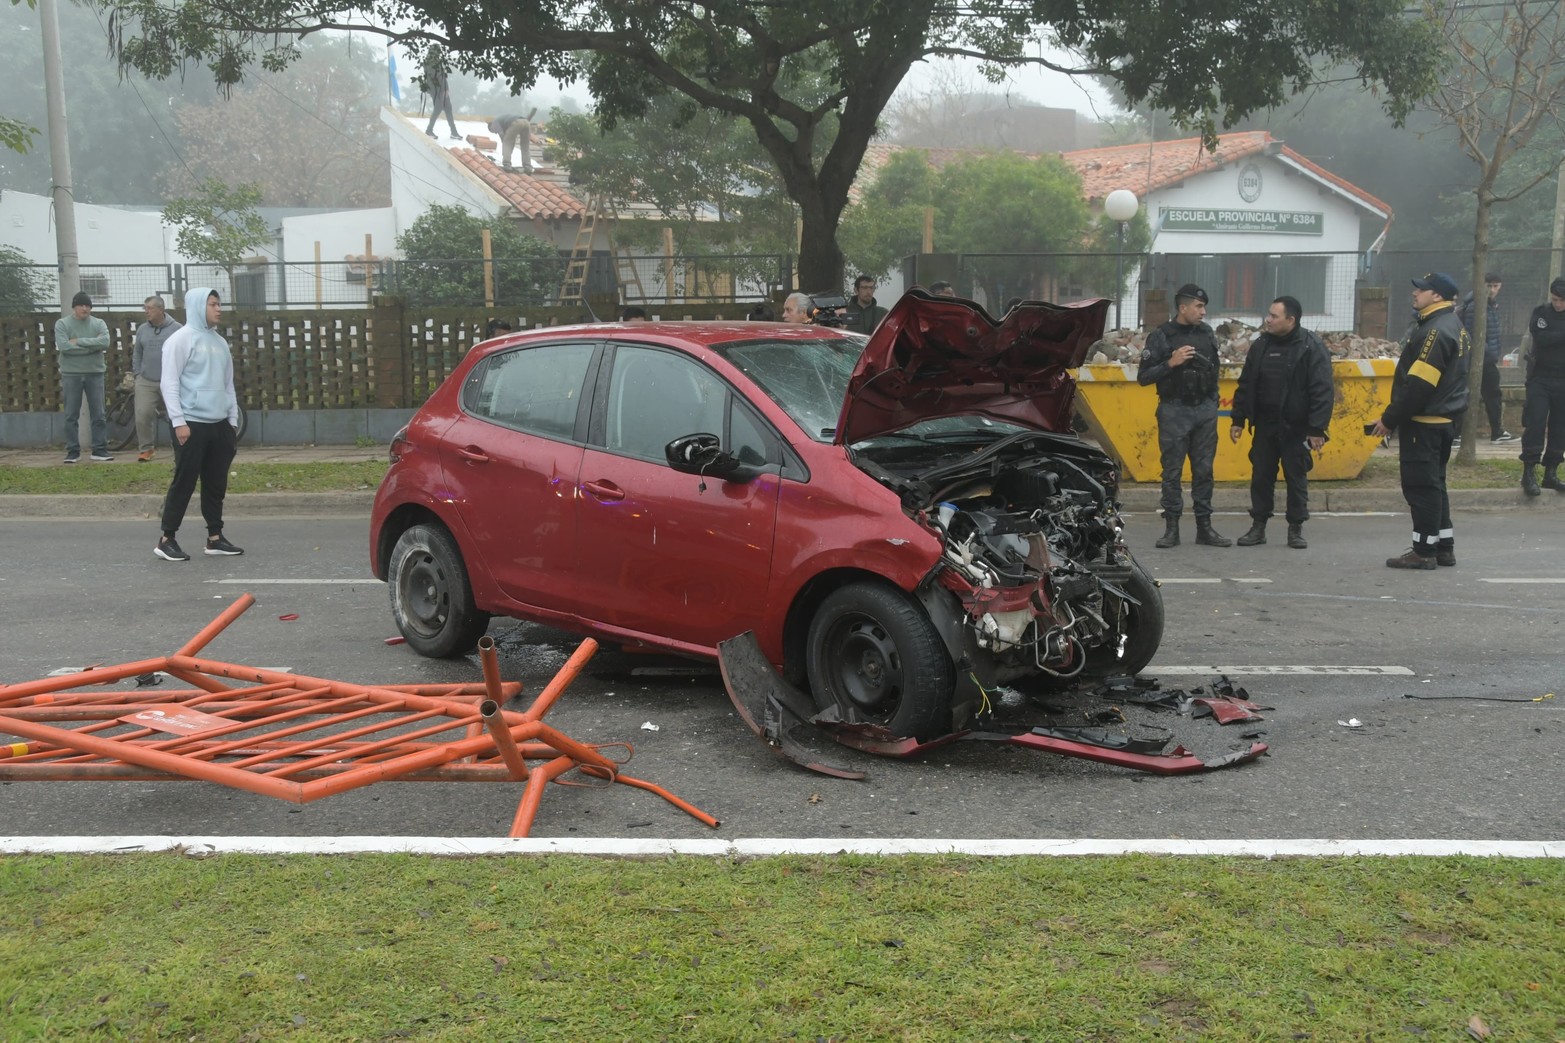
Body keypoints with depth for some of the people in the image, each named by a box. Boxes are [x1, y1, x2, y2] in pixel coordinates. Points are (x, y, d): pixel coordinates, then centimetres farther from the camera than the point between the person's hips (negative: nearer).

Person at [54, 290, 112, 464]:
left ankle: (100, 449, 8)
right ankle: (73, 451, 8)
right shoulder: (62, 324, 0)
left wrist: (78, 341, -15)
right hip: (71, 374, -1)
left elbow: (105, 342, -14)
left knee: (98, 414, 2)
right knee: (71, 415, 2)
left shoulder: (99, 323, 5)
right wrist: (92, 346, -12)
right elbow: (64, 346, -14)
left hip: (95, 373, 1)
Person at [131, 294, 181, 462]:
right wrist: (136, 374, 11)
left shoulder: (177, 329, -2)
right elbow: (137, 354, 18)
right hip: (146, 382, 3)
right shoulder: (142, 329, 10)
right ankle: (146, 448, 9)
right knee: (142, 415, -5)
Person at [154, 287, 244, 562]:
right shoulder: (181, 340, -5)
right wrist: (179, 422, -14)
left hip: (220, 425, 7)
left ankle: (215, 537, 16)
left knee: (216, 483, 9)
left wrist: (233, 420, 15)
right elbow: (169, 384, -9)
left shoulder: (220, 342, 16)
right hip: (192, 423, -7)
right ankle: (167, 540, 4)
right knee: (184, 483, -4)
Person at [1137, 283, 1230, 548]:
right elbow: (1143, 377, -7)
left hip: (1205, 411, 4)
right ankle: (1171, 528, 5)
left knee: (1204, 470, 6)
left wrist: (1213, 404, 16)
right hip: (1175, 411, -4)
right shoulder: (1161, 336, -5)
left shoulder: (1207, 333, 9)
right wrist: (1171, 362, -19)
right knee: (1172, 471, -1)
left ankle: (1204, 528, 11)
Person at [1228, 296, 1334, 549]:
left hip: (1296, 428, -4)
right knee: (1261, 477, 8)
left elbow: (1322, 391, -14)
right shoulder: (1261, 345, 6)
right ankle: (1258, 526, 17)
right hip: (1264, 426, 4)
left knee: (1297, 478, 5)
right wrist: (1238, 419, 9)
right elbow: (1245, 385, 12)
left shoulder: (1312, 347, -10)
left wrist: (1317, 429, -18)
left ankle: (1296, 529, 15)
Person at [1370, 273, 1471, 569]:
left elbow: (1418, 384, -23)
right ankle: (1443, 547, 22)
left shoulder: (1436, 331, -18)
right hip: (1444, 420, 11)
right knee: (1433, 484, 16)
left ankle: (1424, 551, 0)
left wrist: (1390, 419, -17)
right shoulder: (1454, 327, 15)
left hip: (1424, 423, -11)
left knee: (1421, 486, -5)